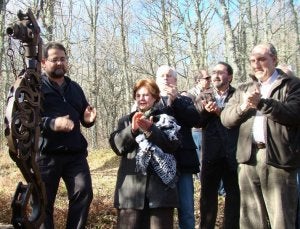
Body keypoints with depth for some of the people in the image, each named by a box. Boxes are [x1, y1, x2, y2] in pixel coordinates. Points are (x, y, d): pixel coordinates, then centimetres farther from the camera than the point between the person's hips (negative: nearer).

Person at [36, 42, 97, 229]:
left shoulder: (75, 88, 20)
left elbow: (84, 119, 24)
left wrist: (89, 119, -1)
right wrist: (51, 123, -27)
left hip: (75, 153, 4)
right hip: (45, 154, -4)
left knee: (84, 193, -3)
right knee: (43, 201, 3)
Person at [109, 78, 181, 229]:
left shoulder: (166, 120, 11)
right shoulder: (126, 121, 15)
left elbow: (173, 144, -5)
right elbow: (117, 146, 1)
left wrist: (150, 130, -16)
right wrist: (132, 129, -16)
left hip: (160, 183, -1)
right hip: (132, 185, 1)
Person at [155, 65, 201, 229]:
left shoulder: (185, 101, 17)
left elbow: (196, 120, -3)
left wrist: (175, 100, -10)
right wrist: (167, 104, -13)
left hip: (182, 160, 1)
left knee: (187, 211, 1)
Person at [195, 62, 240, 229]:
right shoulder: (203, 96, 12)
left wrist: (221, 111, -18)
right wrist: (205, 111, -16)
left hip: (234, 152, -2)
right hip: (211, 153, 2)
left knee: (234, 193, 8)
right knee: (208, 193, 8)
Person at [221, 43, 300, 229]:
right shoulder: (244, 90, 20)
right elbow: (226, 118, 10)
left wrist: (262, 103, -21)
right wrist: (242, 107, -9)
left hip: (278, 159, -5)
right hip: (249, 159, 5)